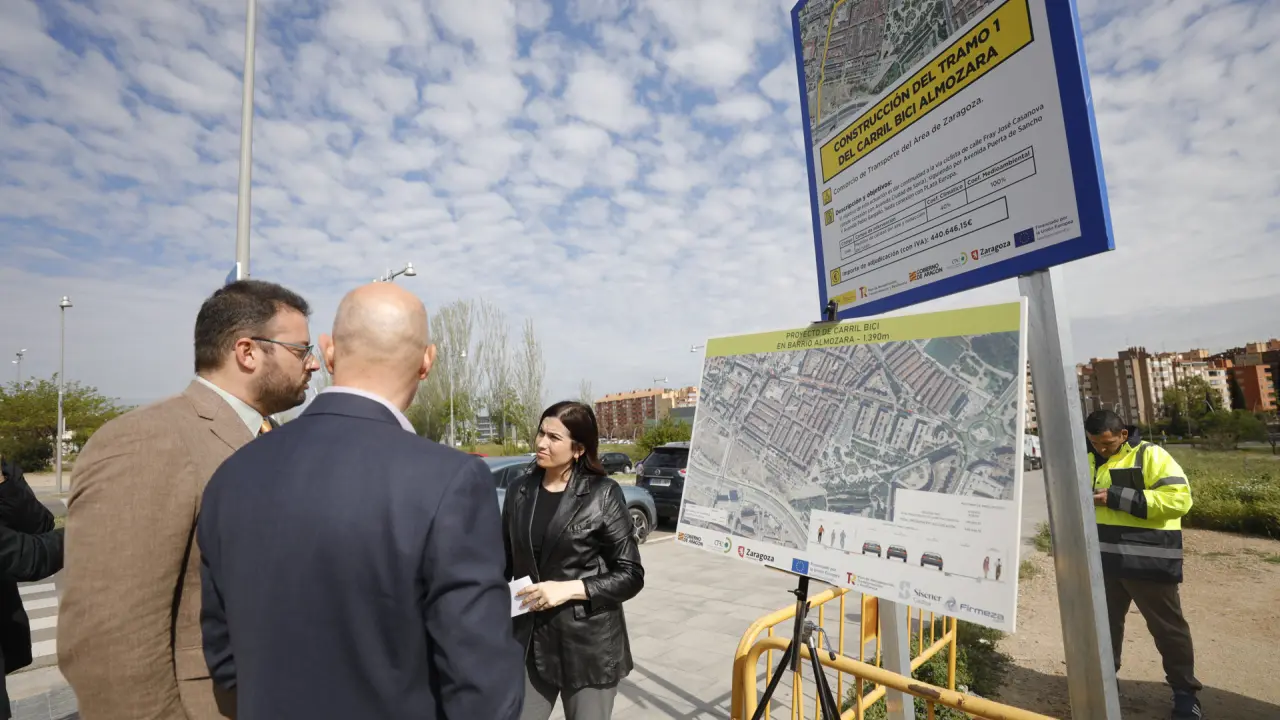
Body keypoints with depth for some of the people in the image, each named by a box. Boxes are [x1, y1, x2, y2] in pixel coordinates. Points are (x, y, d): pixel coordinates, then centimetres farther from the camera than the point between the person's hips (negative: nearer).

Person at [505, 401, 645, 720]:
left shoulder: (603, 494, -11)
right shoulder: (519, 492, 2)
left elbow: (631, 575, -9)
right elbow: (508, 562, 11)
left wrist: (569, 589, -18)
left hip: (589, 644, -3)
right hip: (529, 642, 3)